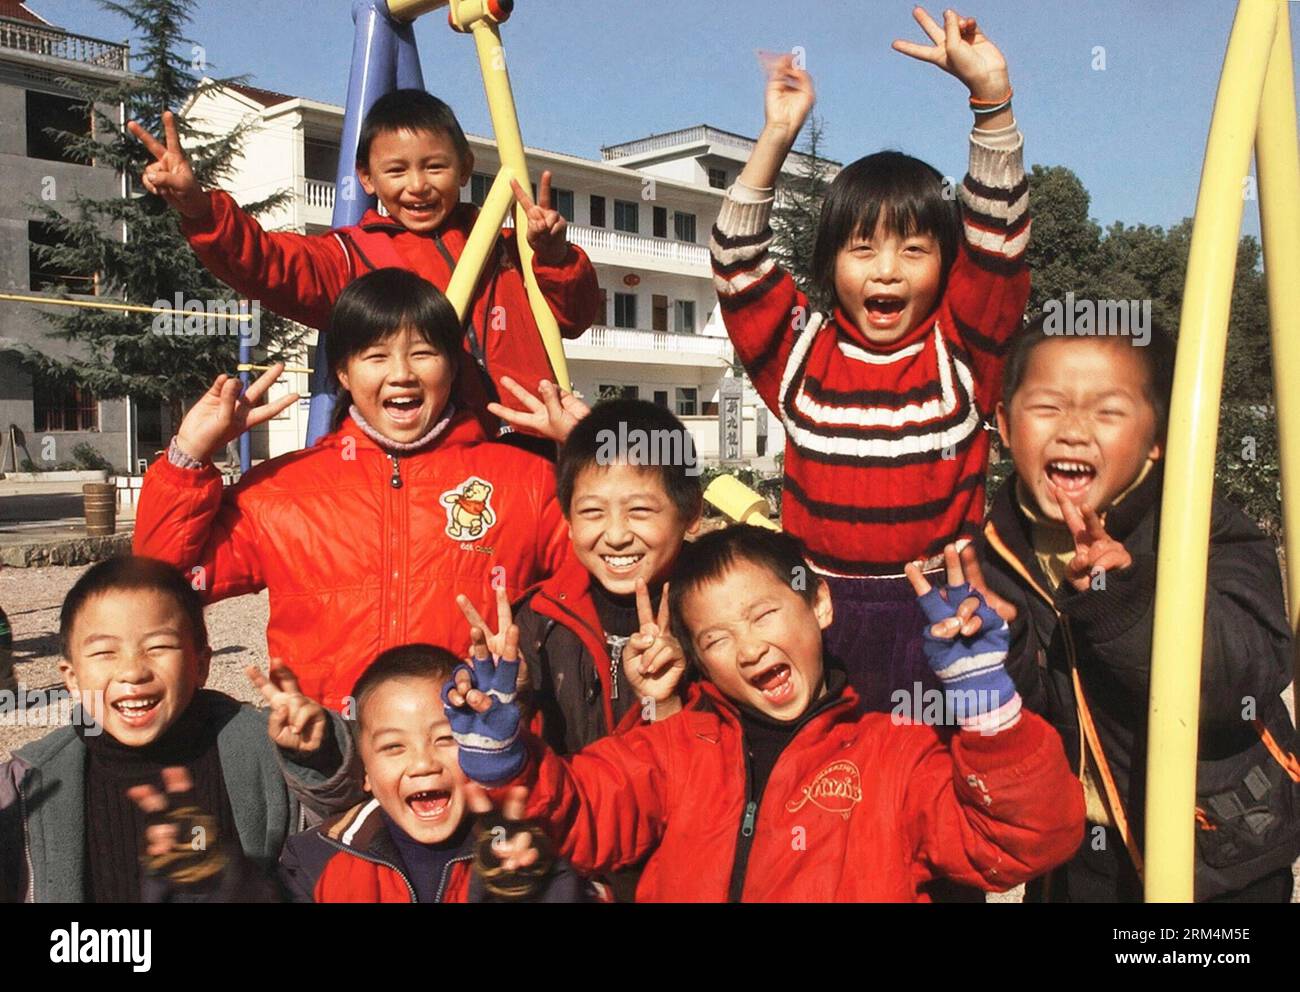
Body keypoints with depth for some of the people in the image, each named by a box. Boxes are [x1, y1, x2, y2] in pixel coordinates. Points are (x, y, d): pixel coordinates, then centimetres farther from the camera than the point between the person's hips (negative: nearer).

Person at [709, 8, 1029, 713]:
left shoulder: (960, 350, 2)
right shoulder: (801, 350, 3)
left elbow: (998, 238, -7)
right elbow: (738, 262, -3)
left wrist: (991, 98, -17)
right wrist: (776, 138, -11)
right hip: (818, 606, 1)